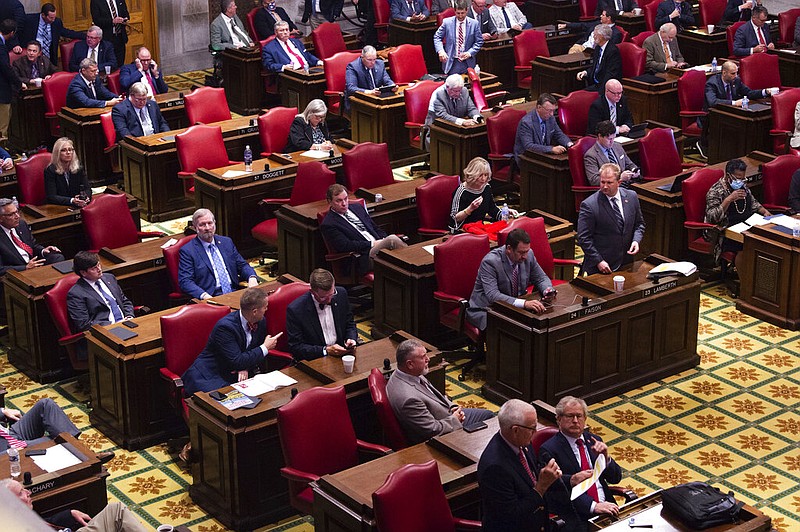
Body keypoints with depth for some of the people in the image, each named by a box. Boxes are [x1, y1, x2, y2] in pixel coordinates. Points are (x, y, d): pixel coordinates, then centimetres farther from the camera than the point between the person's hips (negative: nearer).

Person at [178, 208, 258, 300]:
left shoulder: (227, 242, 20)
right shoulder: (187, 251, 4)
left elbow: (242, 265, 24)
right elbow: (185, 281, -4)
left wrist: (252, 278, 0)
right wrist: (204, 295, -22)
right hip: (211, 299, -4)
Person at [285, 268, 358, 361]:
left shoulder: (341, 294, -1)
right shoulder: (295, 310, -15)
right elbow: (295, 347, -11)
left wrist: (351, 339, -7)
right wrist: (326, 350, -20)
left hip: (341, 353, 3)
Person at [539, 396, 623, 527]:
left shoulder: (593, 441, 16)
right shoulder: (548, 450, -3)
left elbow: (615, 479, 15)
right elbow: (559, 488, -12)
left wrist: (605, 457, -5)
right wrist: (593, 506, -21)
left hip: (606, 508, 5)